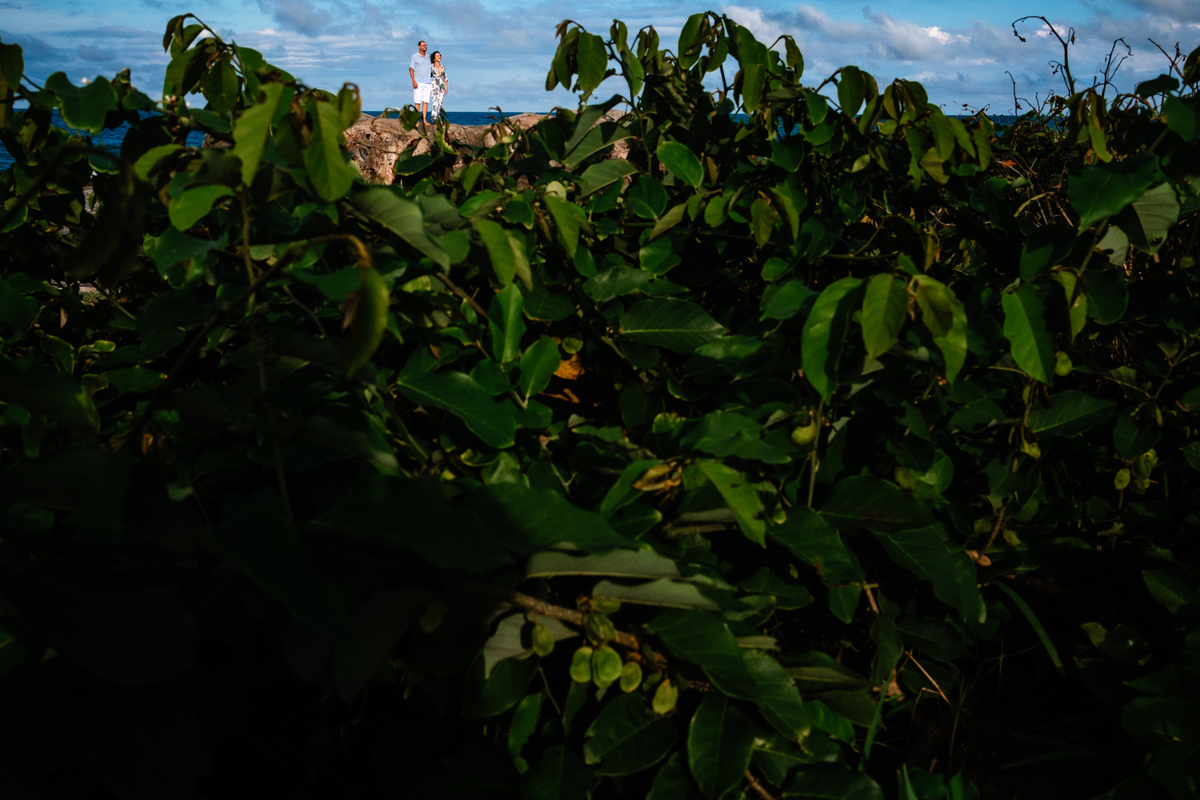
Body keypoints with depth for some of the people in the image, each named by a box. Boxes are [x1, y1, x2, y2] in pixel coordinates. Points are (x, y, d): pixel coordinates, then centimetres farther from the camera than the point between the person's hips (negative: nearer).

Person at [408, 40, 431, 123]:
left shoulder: (428, 57, 16)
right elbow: (411, 69, -3)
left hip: (427, 83, 5)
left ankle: (424, 119, 3)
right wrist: (413, 81, -14)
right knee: (417, 102, -7)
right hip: (418, 83, -5)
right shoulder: (414, 56, 2)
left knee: (426, 101, 0)